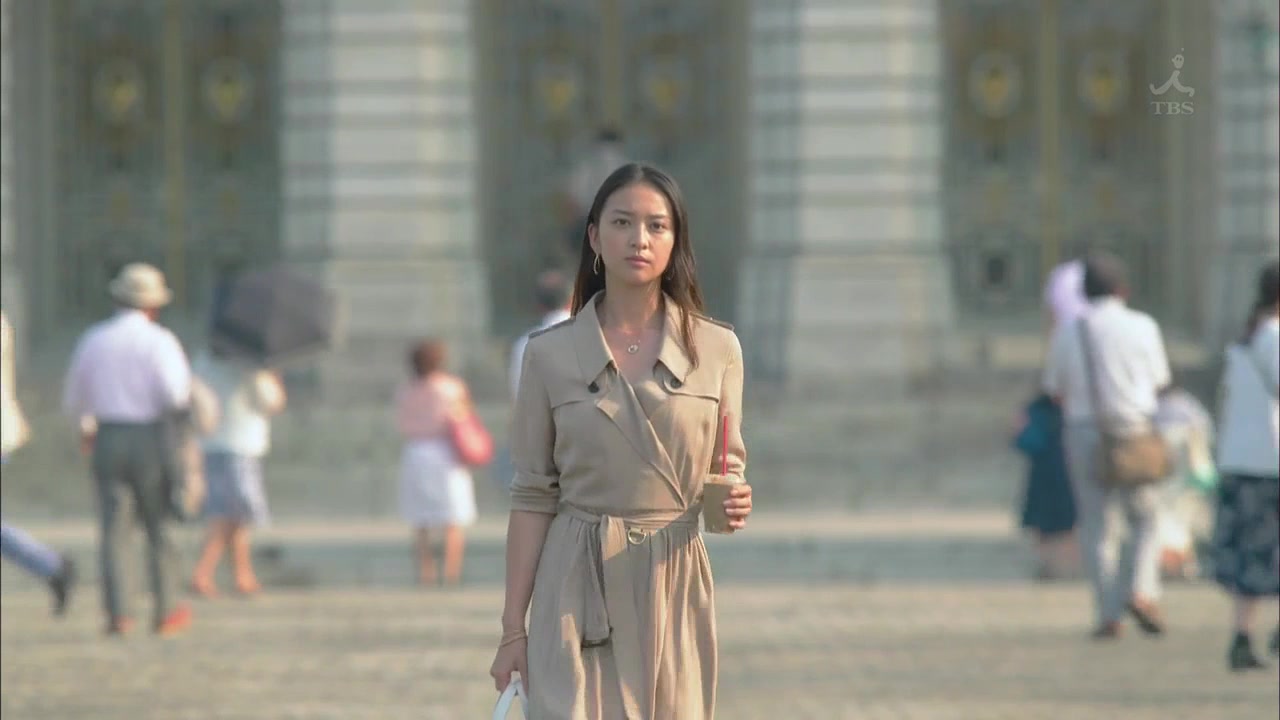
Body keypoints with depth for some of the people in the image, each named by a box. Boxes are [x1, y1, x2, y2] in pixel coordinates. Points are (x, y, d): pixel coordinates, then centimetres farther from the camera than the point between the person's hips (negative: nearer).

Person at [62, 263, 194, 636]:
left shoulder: (94, 339, 6)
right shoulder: (160, 341, -6)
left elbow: (73, 399, 16)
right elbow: (177, 395, -18)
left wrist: (86, 425, 37)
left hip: (109, 443, 2)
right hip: (151, 442, -2)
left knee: (113, 531, 0)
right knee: (160, 530, 10)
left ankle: (116, 614, -10)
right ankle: (163, 613, 15)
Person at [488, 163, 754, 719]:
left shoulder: (717, 350, 4)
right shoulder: (550, 354, 1)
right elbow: (533, 496, 3)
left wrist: (734, 502, -11)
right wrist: (513, 628, 0)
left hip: (674, 586, 2)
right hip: (579, 590, -2)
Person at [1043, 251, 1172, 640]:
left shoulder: (1067, 333, 1)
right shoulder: (1142, 327, -4)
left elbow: (1056, 392, 7)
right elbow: (1159, 383, 6)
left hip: (1084, 431, 1)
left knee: (1098, 528, 6)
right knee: (1146, 520, 14)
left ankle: (1109, 615, 3)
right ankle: (1142, 591, -6)